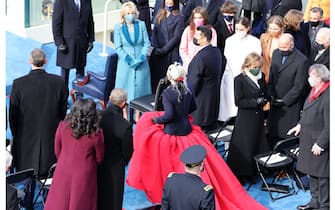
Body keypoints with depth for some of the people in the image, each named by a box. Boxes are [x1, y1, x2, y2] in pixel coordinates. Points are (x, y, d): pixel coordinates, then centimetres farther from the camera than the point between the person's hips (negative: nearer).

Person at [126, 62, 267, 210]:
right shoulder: (188, 91, -2)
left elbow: (169, 115, -25)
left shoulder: (167, 93, -20)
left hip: (171, 134, -6)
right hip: (187, 130, 6)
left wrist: (156, 119, -8)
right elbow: (193, 108, 16)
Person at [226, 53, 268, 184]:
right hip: (245, 118, -6)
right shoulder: (239, 80, -12)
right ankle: (239, 174, 12)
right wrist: (255, 102, -21)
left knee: (258, 145, 10)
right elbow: (238, 101, -15)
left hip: (258, 118, 6)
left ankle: (251, 173, 22)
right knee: (243, 148, 1)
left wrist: (263, 100, -4)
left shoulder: (261, 77, 7)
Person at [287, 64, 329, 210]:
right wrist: (300, 125, 12)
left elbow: (329, 125, -23)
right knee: (312, 173, 19)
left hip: (320, 145, -10)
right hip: (309, 140, 10)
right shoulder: (314, 91, 5)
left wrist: (320, 144, -21)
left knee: (322, 176, 1)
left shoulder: (327, 96, -24)